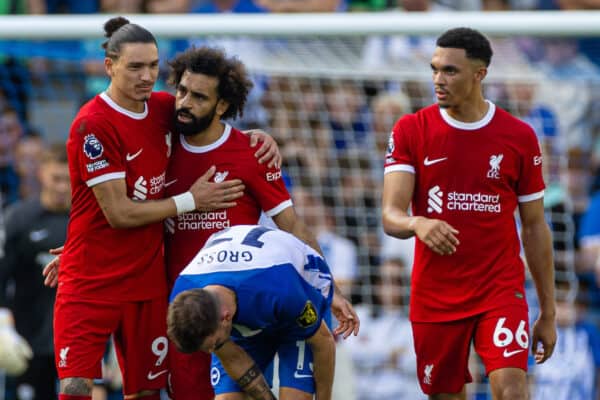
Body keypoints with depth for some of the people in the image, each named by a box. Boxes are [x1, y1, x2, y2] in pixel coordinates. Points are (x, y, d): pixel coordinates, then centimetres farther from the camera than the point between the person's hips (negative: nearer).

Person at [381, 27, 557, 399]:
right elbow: (391, 215, -8)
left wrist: (548, 313, 8)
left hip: (501, 291, -1)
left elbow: (535, 228, 7)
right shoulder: (411, 131, 0)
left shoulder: (519, 137, 1)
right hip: (434, 296, 1)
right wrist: (416, 223, -34)